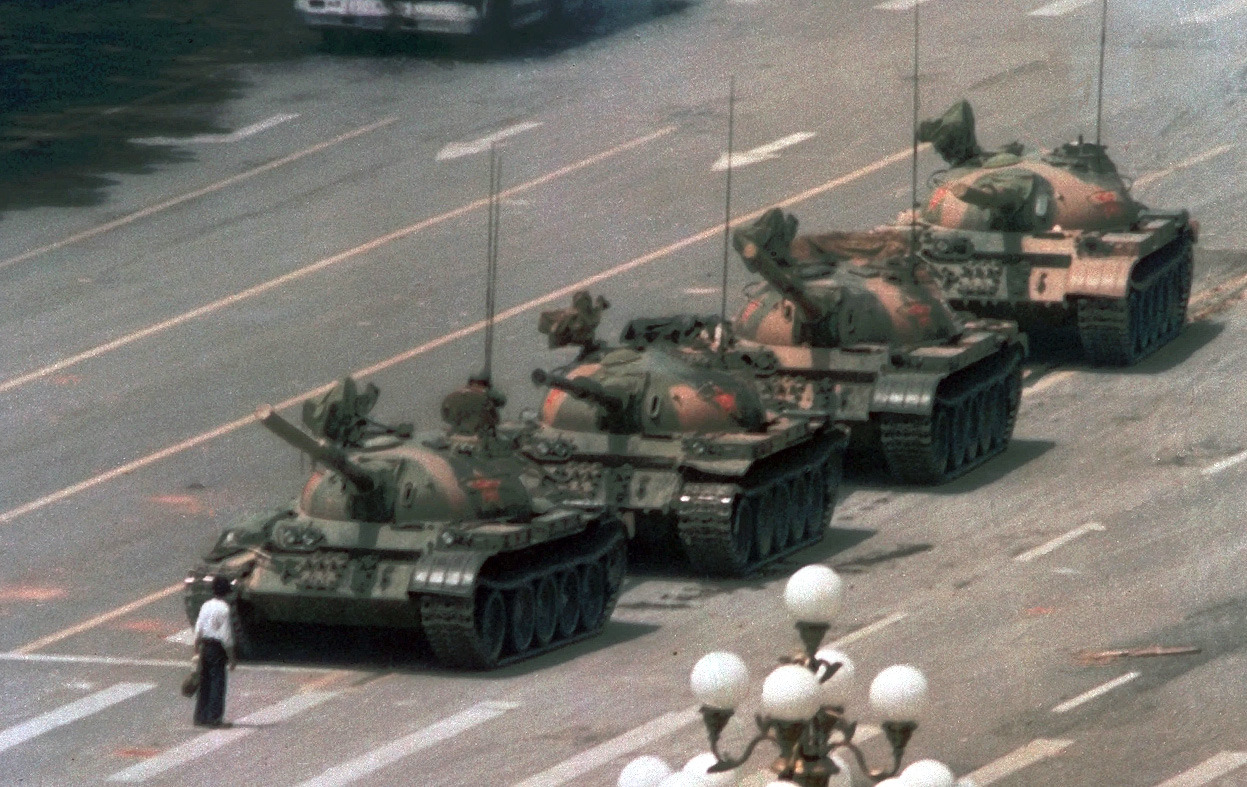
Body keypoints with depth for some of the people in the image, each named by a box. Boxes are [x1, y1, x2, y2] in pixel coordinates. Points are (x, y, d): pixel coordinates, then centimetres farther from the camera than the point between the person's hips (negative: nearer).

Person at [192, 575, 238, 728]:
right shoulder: (224, 609, -14)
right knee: (217, 682, -1)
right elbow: (226, 636, -14)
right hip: (218, 647, -6)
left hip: (205, 646, 6)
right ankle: (214, 717, -1)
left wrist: (197, 651, 16)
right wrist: (231, 658, -8)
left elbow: (198, 631, 8)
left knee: (204, 682, 12)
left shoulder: (206, 606, 5)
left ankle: (200, 717, 15)